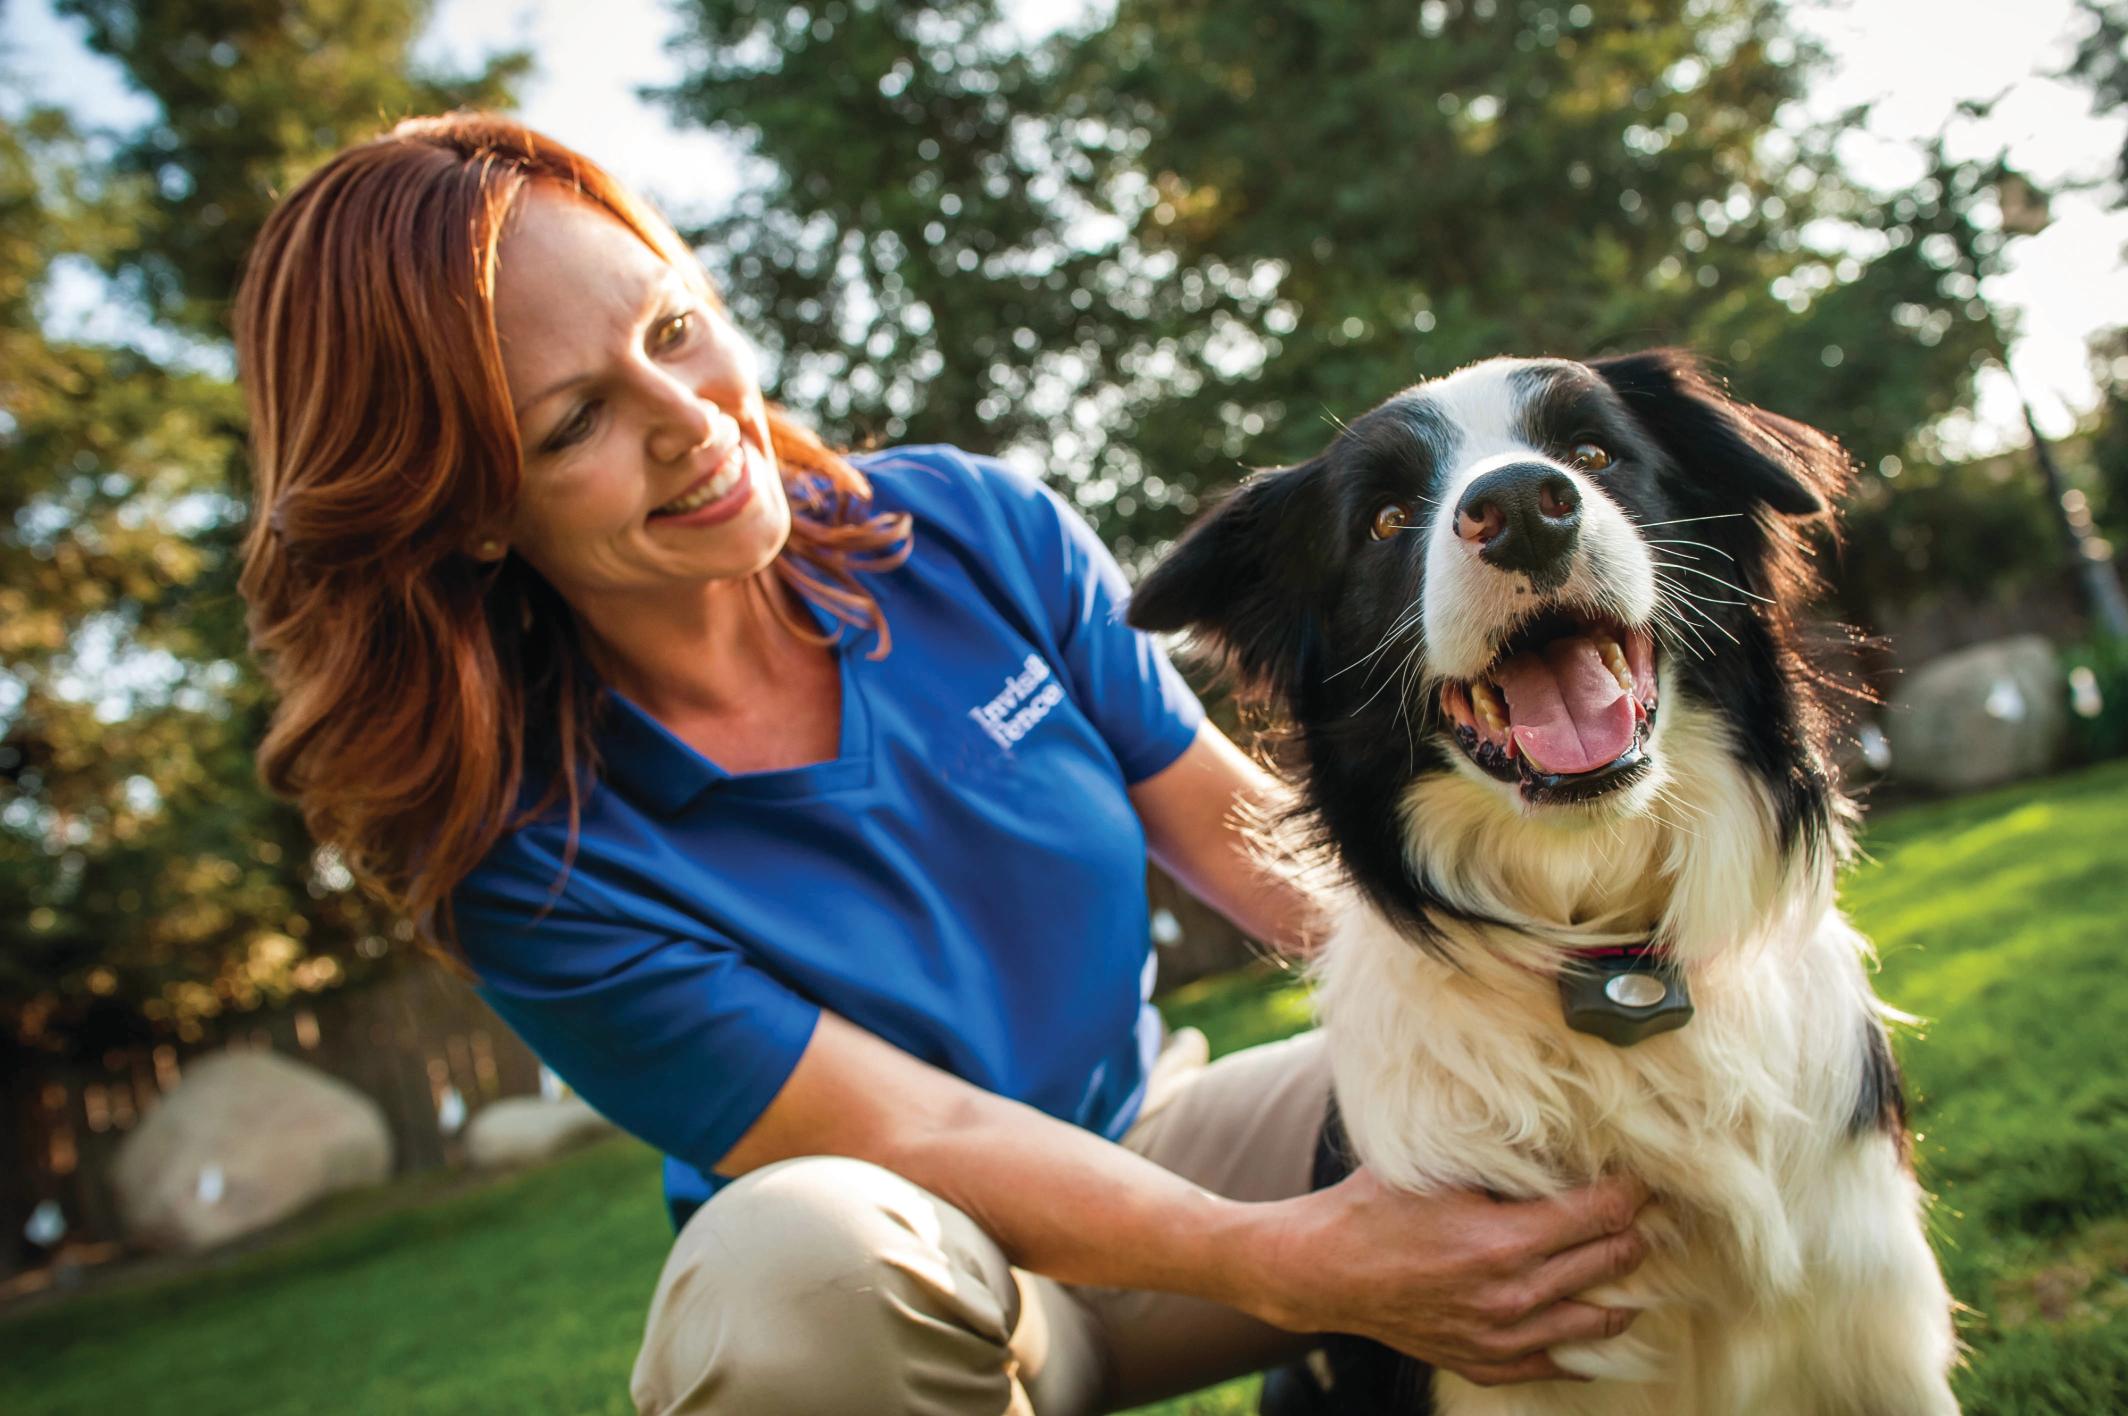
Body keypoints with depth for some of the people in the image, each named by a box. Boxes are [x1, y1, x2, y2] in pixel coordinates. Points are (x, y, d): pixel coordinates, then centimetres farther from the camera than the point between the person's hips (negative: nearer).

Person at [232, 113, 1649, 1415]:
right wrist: (1286, 1263, -35)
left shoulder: (970, 528, -10)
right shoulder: (524, 852, -20)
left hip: (1152, 1138, 3)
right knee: (802, 1247, -37)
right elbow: (911, 1135, -23)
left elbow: (1238, 826, -5)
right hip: (875, 1287, -2)